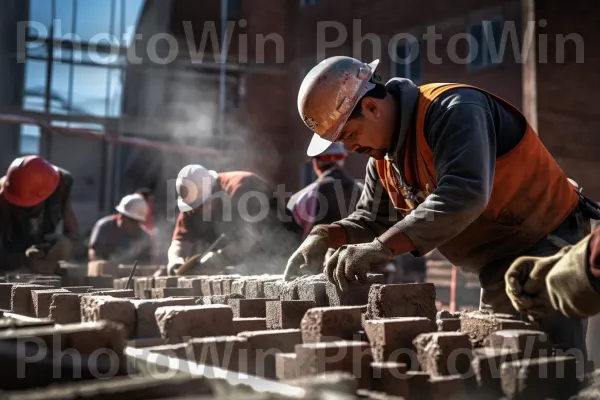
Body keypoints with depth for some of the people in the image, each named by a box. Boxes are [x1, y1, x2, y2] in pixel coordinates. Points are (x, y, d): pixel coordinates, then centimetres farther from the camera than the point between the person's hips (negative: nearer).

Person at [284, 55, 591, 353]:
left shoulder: (452, 109, -23)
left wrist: (380, 248, -38)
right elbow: (371, 219, 12)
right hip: (497, 271, 9)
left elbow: (463, 194, -36)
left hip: (547, 250, -9)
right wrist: (324, 238, -9)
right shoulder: (383, 158, 5)